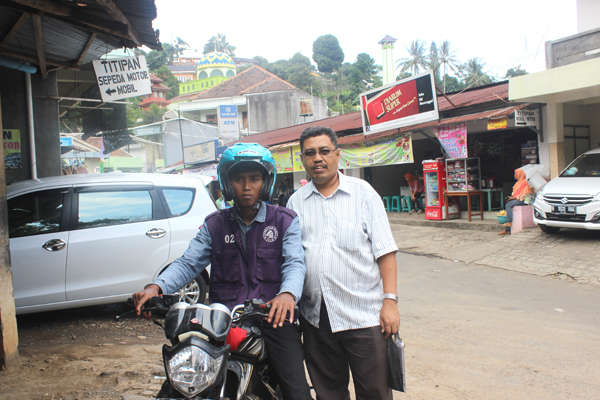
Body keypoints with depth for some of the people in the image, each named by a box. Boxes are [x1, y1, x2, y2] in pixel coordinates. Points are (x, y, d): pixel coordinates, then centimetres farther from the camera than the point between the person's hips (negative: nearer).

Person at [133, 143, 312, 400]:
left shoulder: (284, 220, 6)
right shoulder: (214, 224, 14)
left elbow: (295, 263, -7)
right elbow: (188, 263, 6)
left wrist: (288, 293, -29)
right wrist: (157, 286, -14)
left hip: (272, 314, -2)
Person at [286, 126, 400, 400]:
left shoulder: (363, 193, 1)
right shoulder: (295, 202, 9)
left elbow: (385, 251, -3)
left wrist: (390, 301, -10)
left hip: (364, 315, -3)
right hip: (315, 317, 3)